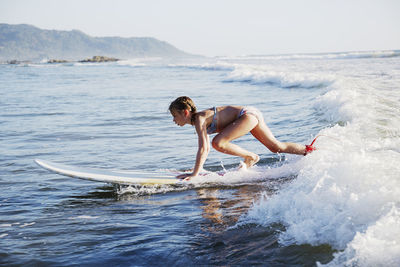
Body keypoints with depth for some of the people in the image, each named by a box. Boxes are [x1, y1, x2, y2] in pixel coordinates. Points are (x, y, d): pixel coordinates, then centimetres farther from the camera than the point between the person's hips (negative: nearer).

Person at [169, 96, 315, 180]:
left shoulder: (199, 119, -17)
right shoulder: (199, 119, 9)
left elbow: (203, 149, -24)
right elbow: (206, 149, 18)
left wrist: (194, 174, -22)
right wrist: (198, 169, 15)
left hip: (248, 115, -10)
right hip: (252, 114, 10)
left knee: (218, 143, -22)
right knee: (277, 147, 15)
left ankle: (251, 157, -5)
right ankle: (310, 150, 26)